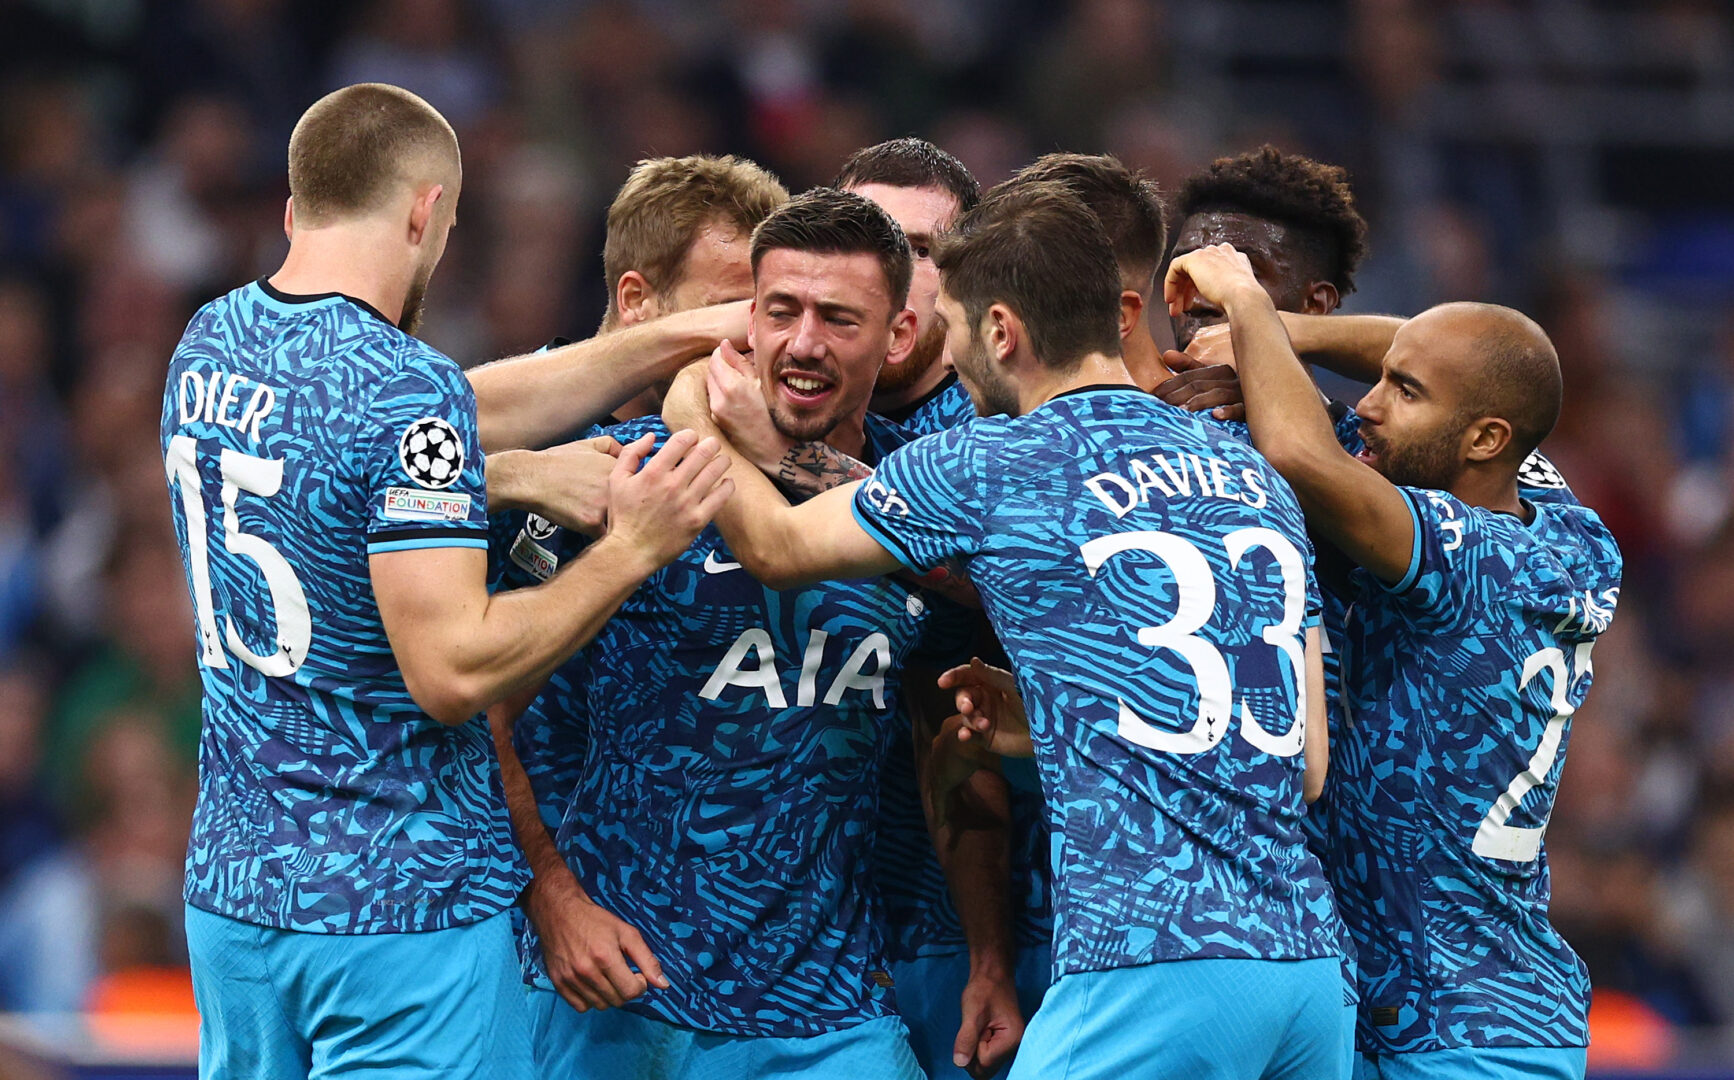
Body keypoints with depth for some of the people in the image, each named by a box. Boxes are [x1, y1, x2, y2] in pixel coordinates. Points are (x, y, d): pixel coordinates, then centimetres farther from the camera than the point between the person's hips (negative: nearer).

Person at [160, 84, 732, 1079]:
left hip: (232, 888, 8)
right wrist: (630, 550, -13)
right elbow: (454, 671, -22)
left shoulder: (209, 345, 7)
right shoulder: (405, 389, -18)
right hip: (402, 904, -8)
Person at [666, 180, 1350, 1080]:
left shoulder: (983, 469, 0)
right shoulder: (1259, 483, 17)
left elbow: (775, 548, 17)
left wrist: (695, 424, 36)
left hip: (1148, 968, -6)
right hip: (1309, 956, 6)